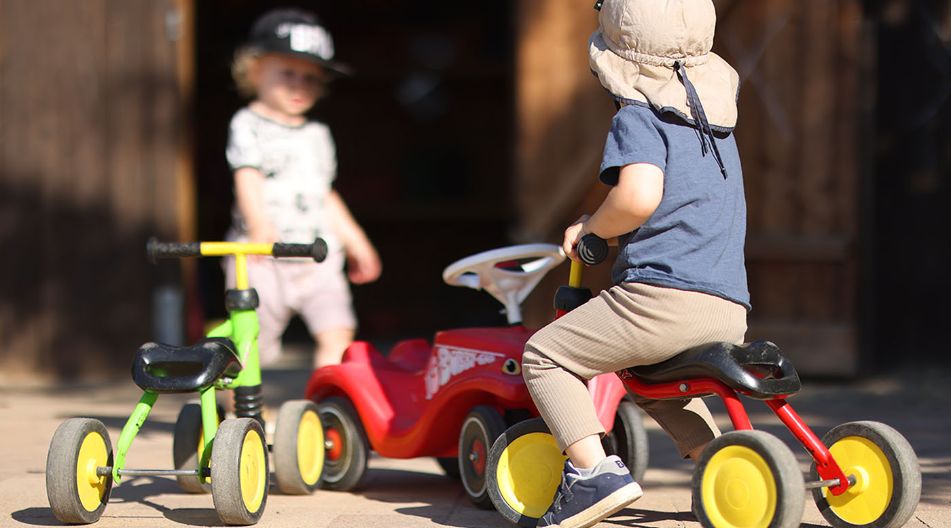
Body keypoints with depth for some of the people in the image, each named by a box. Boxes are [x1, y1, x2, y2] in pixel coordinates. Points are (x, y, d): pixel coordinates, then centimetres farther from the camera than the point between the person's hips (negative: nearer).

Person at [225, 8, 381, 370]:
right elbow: (248, 180, -19)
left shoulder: (317, 135, 17)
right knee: (251, 343, -3)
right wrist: (260, 226, -36)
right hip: (263, 257, -5)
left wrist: (354, 240, 29)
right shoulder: (248, 125, -3)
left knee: (337, 333, -12)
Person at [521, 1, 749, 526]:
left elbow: (638, 196, -22)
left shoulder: (638, 118, -4)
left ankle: (593, 470, -12)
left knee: (544, 356, 5)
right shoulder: (716, 121, 21)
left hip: (663, 295, -8)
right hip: (730, 310, 8)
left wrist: (590, 226, -4)